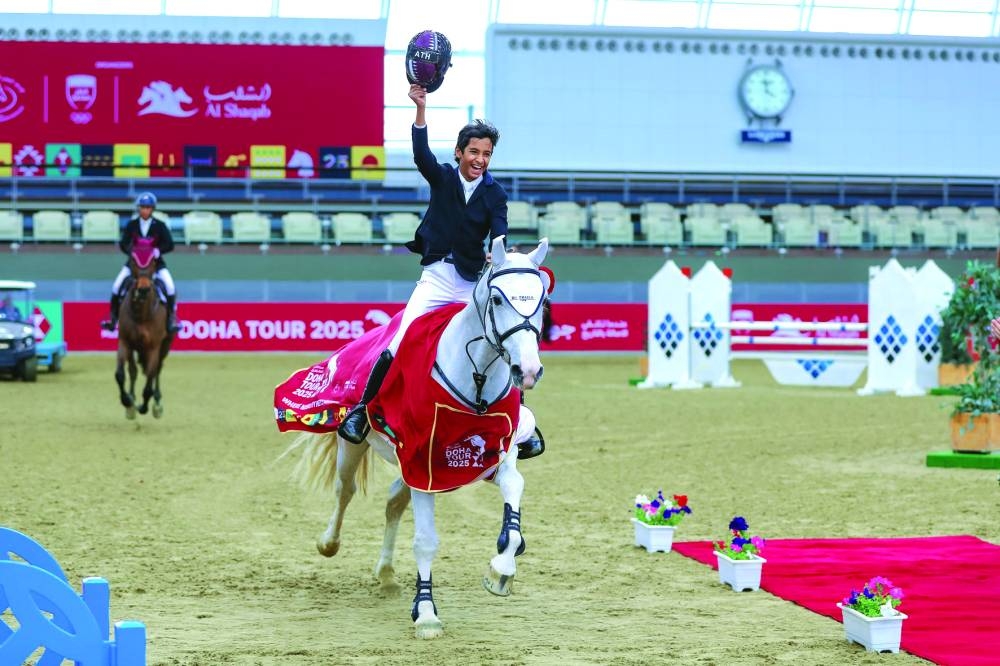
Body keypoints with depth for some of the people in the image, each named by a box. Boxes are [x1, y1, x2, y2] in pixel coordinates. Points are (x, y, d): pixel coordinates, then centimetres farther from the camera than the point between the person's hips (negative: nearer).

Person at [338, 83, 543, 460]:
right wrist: (421, 108, -34)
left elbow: (499, 232, -16)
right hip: (436, 277, 0)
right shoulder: (442, 177, 1)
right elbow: (421, 153, -19)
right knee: (399, 346, -11)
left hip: (474, 283, 0)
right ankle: (362, 410, 1)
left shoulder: (495, 194, 0)